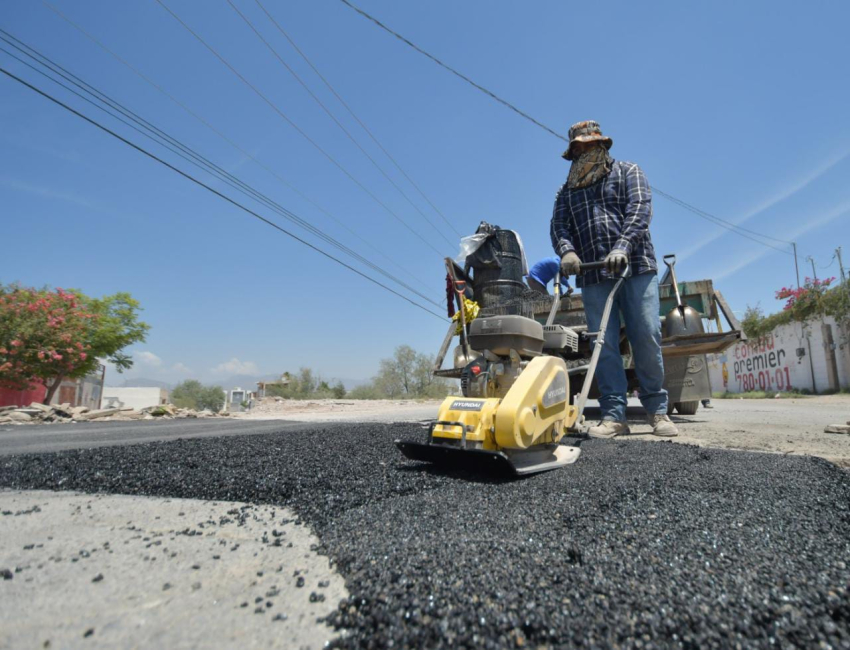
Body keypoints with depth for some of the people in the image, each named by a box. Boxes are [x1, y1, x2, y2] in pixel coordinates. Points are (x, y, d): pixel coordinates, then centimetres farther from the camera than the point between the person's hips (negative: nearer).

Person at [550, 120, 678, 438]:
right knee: (604, 344, -3)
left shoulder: (627, 172, 15)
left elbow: (640, 208, -3)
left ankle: (657, 410, 9)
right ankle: (614, 415, 0)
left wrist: (622, 246, -21)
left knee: (647, 339, -5)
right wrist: (566, 250, -18)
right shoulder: (566, 191, 21)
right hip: (593, 277, 2)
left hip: (636, 269, -2)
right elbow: (558, 225, 6)